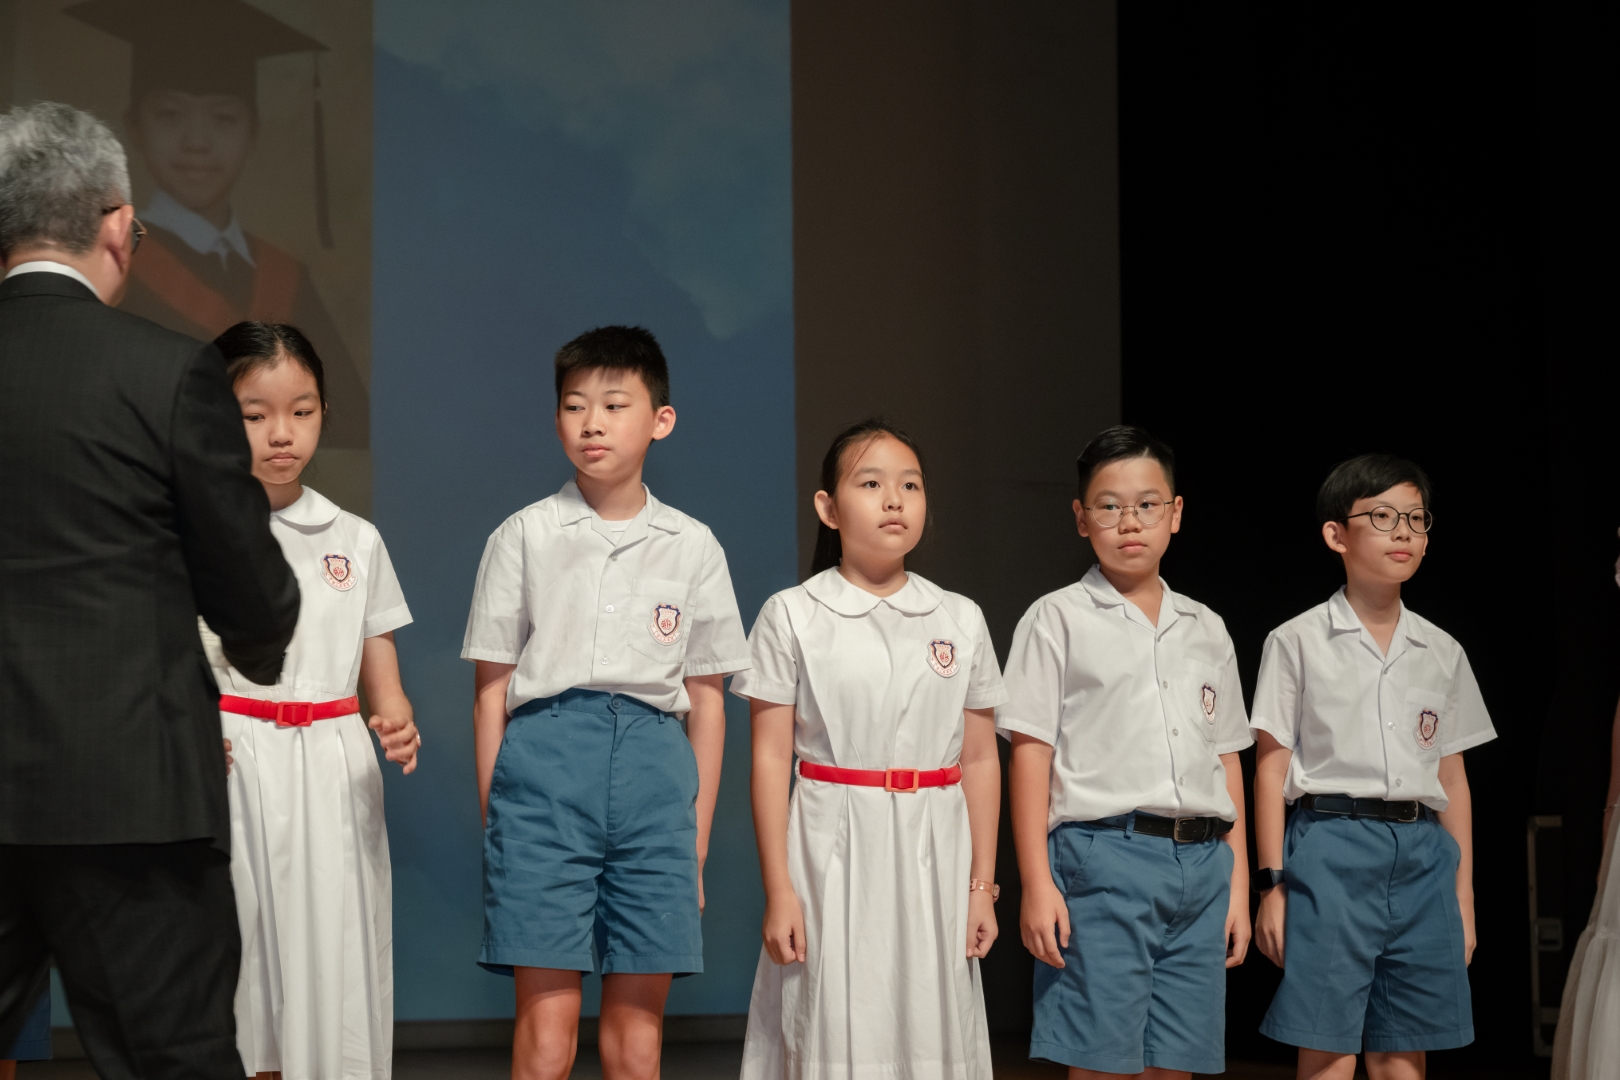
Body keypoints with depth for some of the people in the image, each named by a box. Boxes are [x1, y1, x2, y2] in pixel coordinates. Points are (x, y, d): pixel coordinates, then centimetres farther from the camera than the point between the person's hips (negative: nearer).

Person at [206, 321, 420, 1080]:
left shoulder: (354, 541, 12)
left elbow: (385, 687, 13)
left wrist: (398, 726, -9)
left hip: (334, 782, 3)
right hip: (226, 775, -2)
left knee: (331, 984, 0)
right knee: (230, 1004, -5)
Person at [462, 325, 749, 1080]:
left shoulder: (692, 548, 11)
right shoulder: (525, 536, 6)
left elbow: (705, 700, 12)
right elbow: (491, 688, 5)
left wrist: (698, 836, 8)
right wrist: (493, 815, -1)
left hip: (653, 764, 2)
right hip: (546, 759, -2)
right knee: (546, 1018, -7)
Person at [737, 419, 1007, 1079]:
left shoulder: (961, 620, 8)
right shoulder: (792, 616, 0)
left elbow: (980, 759, 9)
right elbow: (770, 759, -2)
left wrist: (981, 886, 5)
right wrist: (779, 891, -7)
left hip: (931, 853, 3)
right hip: (832, 854, -2)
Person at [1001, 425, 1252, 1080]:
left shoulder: (1206, 630, 17)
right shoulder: (1057, 620, 2)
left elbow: (1227, 762, 18)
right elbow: (1030, 754, -3)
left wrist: (1238, 881, 13)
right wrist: (1036, 885, -9)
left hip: (1201, 864, 5)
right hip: (1104, 859, -4)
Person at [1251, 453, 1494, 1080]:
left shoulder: (1442, 653, 14)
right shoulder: (1298, 643, 3)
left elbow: (1452, 779, 16)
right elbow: (1271, 768, 1)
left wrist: (1464, 895, 13)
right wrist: (1271, 884, -6)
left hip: (1423, 852, 4)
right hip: (1331, 845, -4)